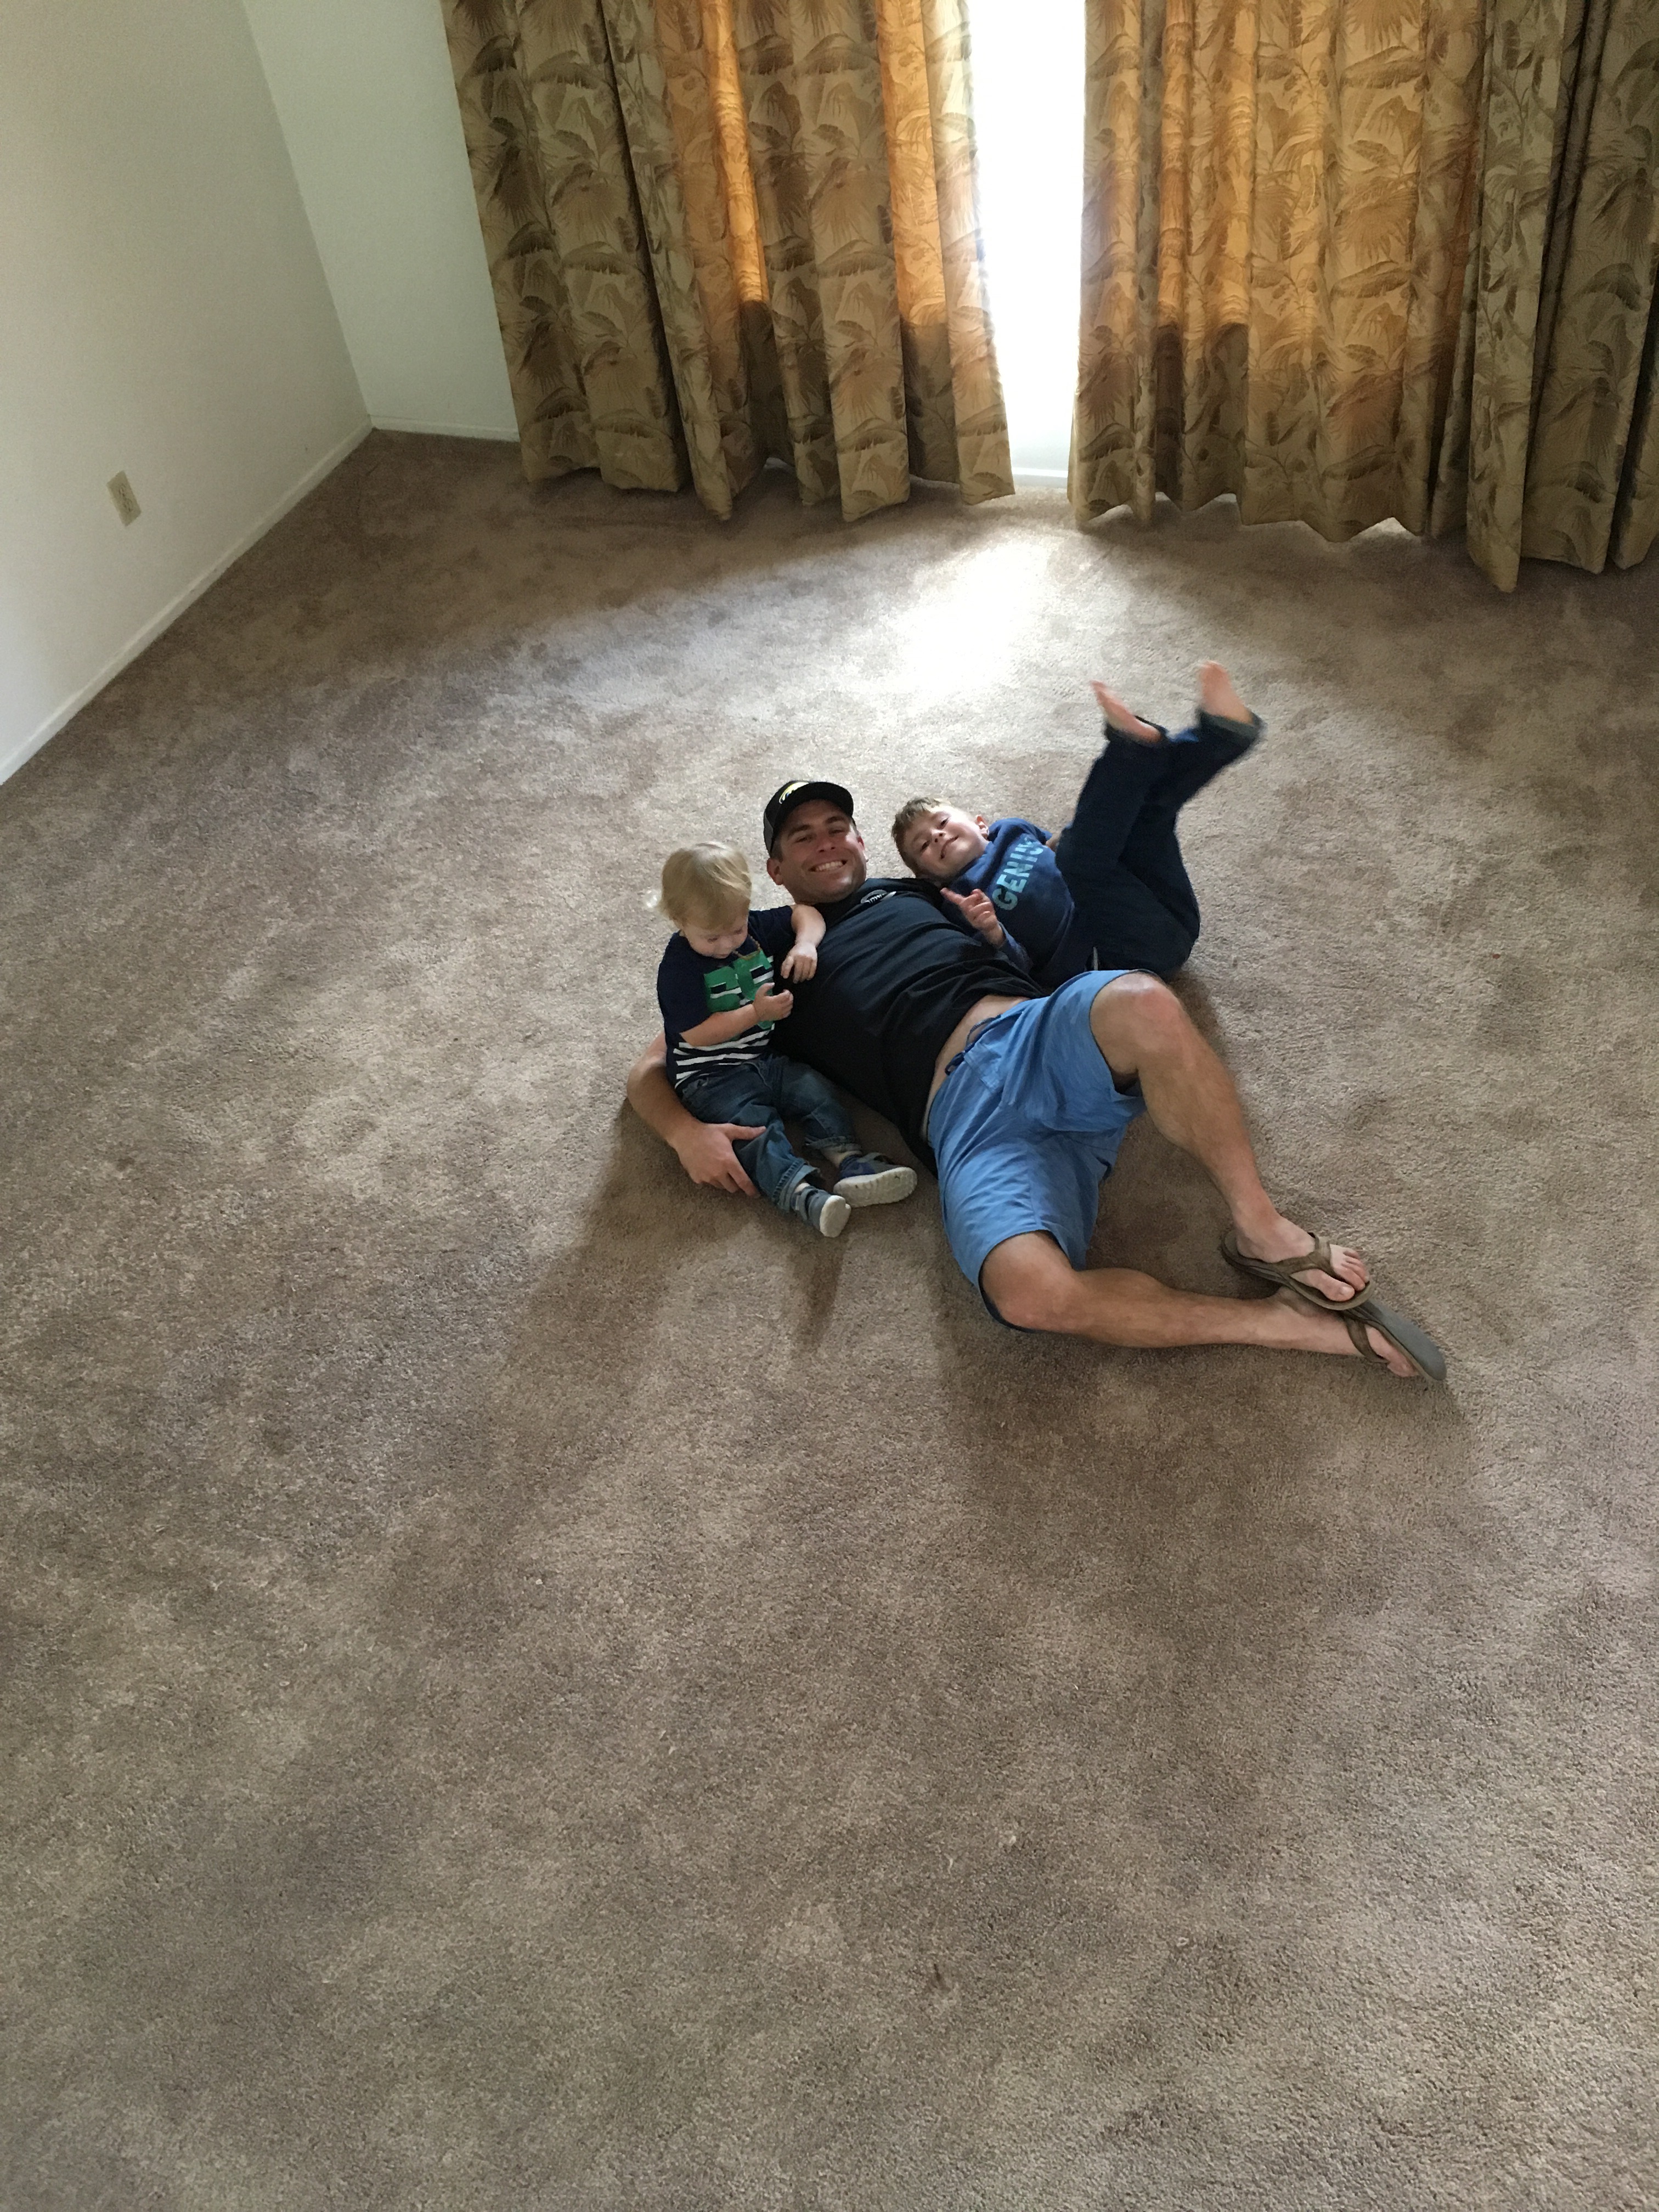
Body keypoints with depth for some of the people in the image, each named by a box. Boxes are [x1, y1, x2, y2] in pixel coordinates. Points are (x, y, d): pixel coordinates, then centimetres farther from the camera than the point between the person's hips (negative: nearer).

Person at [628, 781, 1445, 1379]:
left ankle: (1262, 1233, -16)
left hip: (1043, 1036, 3)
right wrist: (688, 1132, 2)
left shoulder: (911, 891, 33)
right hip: (966, 1115, -2)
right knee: (1031, 1291, -36)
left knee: (1143, 1006, -36)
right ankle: (1278, 1320, -18)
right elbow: (650, 1069, 23)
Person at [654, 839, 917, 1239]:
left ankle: (850, 1164, -27)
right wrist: (756, 1013, -21)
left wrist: (806, 943, -8)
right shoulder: (679, 967, -13)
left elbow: (805, 914, 15)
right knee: (754, 1127, -29)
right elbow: (697, 1034, -17)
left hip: (765, 1059, 7)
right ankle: (799, 1193, -49)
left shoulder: (754, 928, 4)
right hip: (710, 1077, -7)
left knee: (817, 1091, -15)